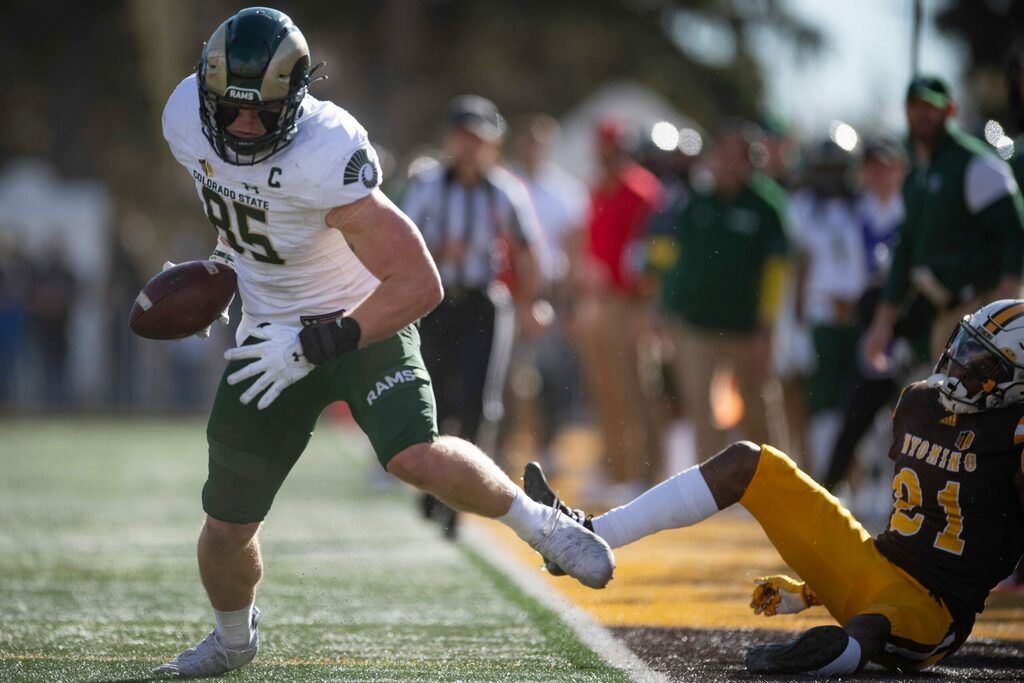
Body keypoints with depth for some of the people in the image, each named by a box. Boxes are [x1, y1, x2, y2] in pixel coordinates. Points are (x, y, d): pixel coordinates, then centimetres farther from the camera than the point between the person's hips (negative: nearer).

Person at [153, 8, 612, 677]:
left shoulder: (327, 157, -33)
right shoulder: (188, 120, -14)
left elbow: (419, 284, -32)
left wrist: (315, 345, -33)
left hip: (361, 321, -5)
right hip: (274, 330, 5)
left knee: (415, 456, -32)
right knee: (228, 527, 5)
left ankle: (541, 524, -5)